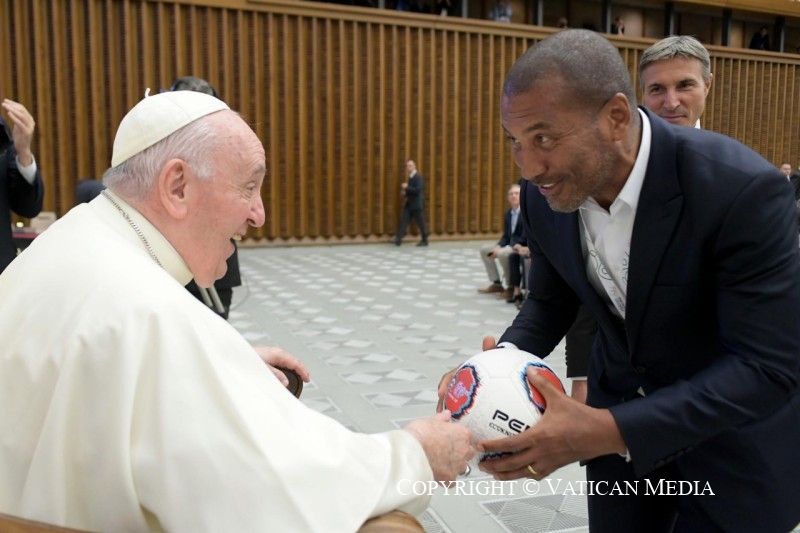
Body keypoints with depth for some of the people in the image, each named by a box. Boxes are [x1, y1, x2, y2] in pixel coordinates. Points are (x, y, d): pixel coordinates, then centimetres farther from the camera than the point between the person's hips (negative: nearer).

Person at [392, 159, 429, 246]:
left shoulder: (418, 177, -14)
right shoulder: (410, 177, 14)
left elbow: (418, 190, -24)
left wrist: (406, 188, -20)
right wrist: (405, 192, 4)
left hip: (417, 204, -9)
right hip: (409, 204, 9)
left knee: (421, 223, 1)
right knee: (404, 221, 0)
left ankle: (424, 241, 14)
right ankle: (398, 239, -3)